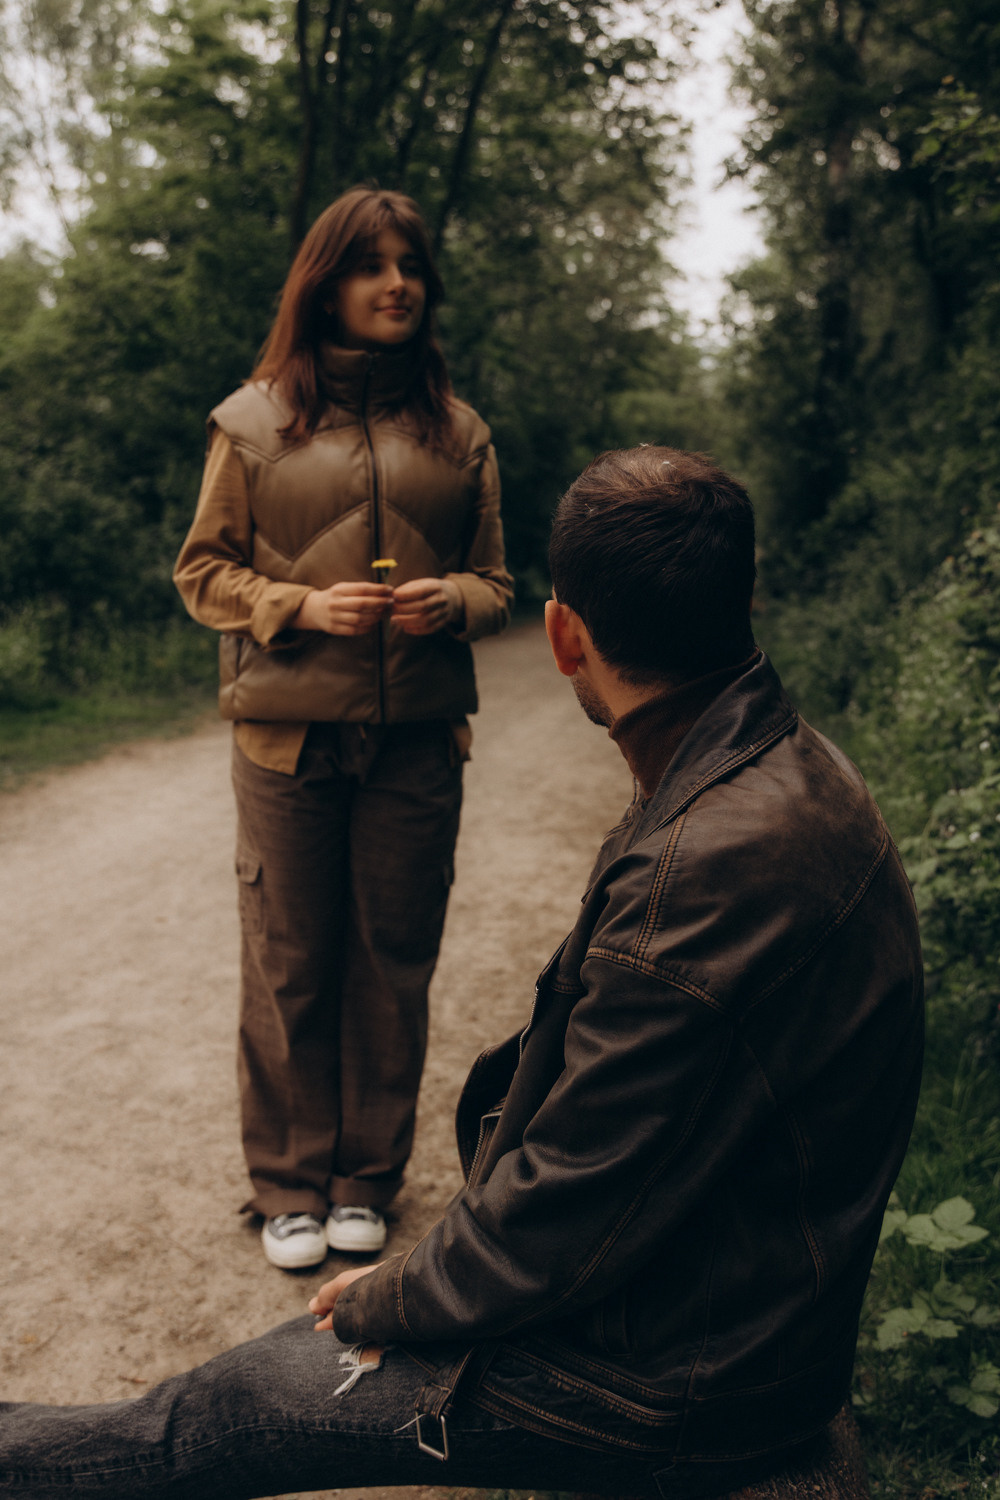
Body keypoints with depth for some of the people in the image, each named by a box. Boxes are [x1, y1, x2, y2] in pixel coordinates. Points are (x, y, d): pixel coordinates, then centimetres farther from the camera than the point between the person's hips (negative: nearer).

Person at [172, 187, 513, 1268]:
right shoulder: (255, 419, 5)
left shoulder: (460, 432, 11)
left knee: (393, 965, 8)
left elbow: (495, 585, 15)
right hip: (288, 735, -2)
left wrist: (451, 601, -8)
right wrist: (302, 606, -11)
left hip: (418, 741, 2)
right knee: (289, 966, 5)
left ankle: (365, 1179, 26)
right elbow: (203, 570, 6)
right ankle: (289, 1187, 23)